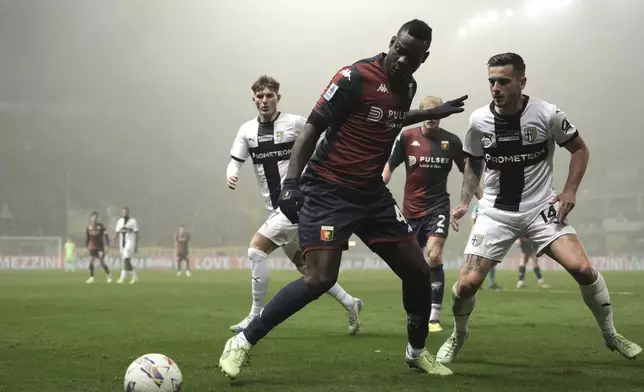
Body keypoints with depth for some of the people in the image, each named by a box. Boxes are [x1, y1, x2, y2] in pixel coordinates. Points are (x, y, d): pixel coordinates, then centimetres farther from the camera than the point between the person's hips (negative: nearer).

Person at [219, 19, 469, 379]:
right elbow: (313, 127, -13)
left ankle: (417, 351, 28)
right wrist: (291, 180, -21)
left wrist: (432, 114, 33)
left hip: (372, 193, 7)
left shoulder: (407, 87, 7)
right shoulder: (356, 77, -16)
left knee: (418, 270, 6)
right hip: (328, 191, -7)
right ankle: (242, 343, -7)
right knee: (320, 279, -20)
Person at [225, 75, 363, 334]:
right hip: (276, 209, 7)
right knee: (304, 265, 14)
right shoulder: (247, 131, 6)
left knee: (256, 249, -17)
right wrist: (231, 175, -15)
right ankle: (350, 303, 29)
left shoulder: (296, 123, -7)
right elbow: (235, 162, 7)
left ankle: (256, 317, -8)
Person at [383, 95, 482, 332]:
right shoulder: (407, 137, -3)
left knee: (434, 256, -19)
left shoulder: (451, 141, -2)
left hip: (438, 207, -1)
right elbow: (390, 167, 5)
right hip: (411, 209, 1)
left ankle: (434, 317, -16)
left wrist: (483, 200, 4)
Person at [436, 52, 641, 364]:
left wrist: (570, 191, -8)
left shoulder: (547, 115, -12)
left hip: (541, 208, -1)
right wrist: (464, 202, 1)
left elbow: (579, 149, 3)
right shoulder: (478, 120, -5)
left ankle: (610, 335, 8)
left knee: (582, 268, -17)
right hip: (496, 212, 1)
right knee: (467, 283, -10)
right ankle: (458, 336, 22)